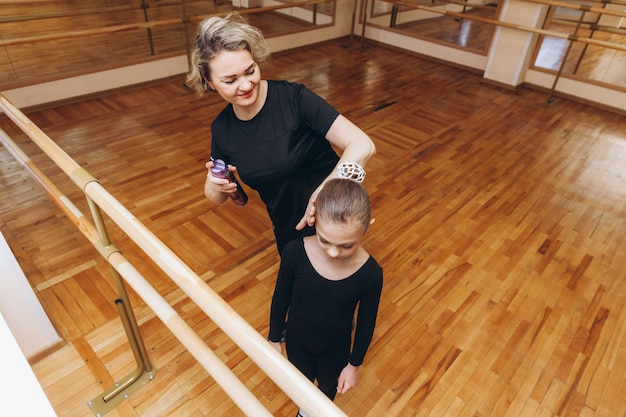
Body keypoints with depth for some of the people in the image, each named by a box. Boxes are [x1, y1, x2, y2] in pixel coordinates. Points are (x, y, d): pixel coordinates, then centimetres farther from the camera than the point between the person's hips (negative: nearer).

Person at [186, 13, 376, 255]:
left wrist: (322, 194, -42)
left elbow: (362, 146, -29)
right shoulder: (221, 128, -8)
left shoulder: (294, 98, -23)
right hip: (289, 233, 5)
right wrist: (217, 186, -18)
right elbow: (216, 198, 5)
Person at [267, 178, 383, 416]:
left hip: (336, 348, 0)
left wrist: (354, 364, -1)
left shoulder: (370, 273, -31)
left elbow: (366, 322, -13)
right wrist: (274, 338, 0)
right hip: (297, 340, 0)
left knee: (328, 387, 32)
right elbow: (280, 298, -13)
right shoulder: (295, 252, -31)